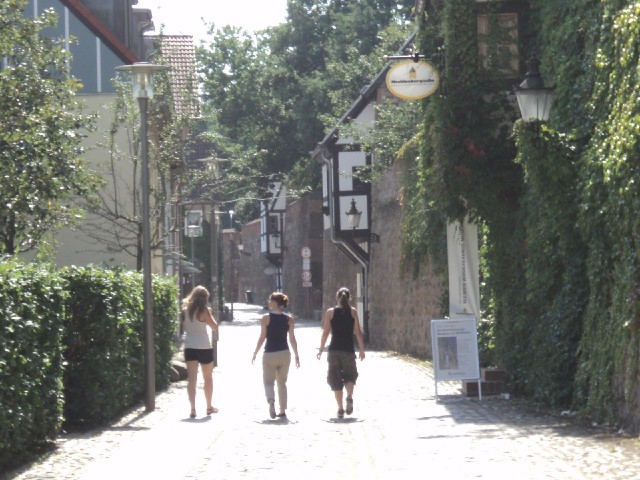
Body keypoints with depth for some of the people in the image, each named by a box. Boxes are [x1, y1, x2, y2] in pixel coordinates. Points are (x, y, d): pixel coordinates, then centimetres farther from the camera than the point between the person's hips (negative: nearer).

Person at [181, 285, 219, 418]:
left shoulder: (185, 310, 3)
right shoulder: (203, 311, -11)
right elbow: (215, 327, -6)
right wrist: (210, 314, 4)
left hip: (189, 348, 3)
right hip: (204, 348, -3)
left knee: (192, 379, -1)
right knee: (208, 378, 14)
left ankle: (193, 409, -11)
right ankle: (209, 407, 24)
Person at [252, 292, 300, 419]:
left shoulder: (266, 318, -8)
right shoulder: (289, 319, 1)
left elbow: (262, 337, -8)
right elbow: (292, 339, 1)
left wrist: (255, 354, 1)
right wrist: (296, 356, 9)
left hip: (270, 354, -3)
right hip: (284, 353, 3)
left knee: (268, 381, 5)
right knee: (282, 383, 14)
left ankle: (271, 401, -24)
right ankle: (283, 411, 14)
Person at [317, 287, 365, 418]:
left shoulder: (330, 312, 0)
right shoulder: (353, 312, 1)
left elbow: (325, 333, -2)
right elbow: (357, 332, -2)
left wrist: (321, 350, 6)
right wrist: (362, 350, 4)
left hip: (334, 350, 0)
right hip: (349, 350, 0)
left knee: (336, 379, 6)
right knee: (350, 376, 16)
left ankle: (340, 409, 1)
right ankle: (349, 396, -13)